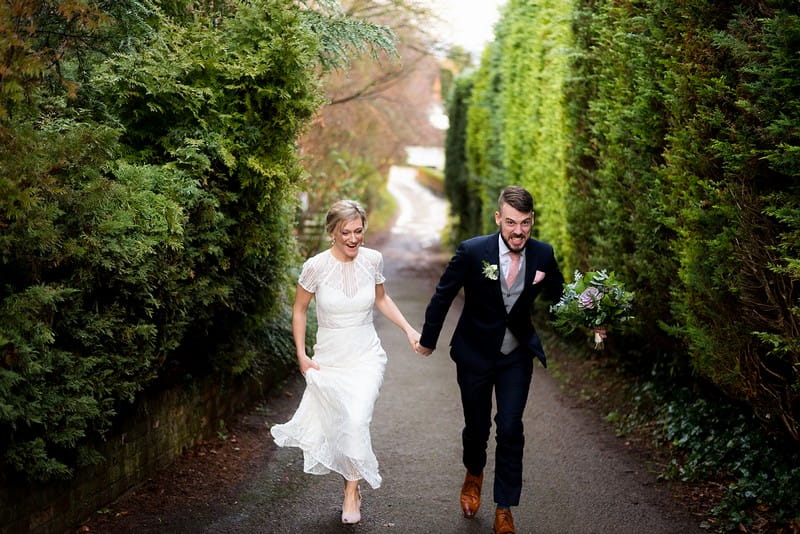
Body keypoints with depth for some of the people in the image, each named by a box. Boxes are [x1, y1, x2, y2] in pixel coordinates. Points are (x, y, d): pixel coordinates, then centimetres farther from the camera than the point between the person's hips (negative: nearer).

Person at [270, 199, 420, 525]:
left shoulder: (372, 260, -5)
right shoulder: (316, 266, -12)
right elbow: (299, 309, 2)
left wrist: (408, 330, 5)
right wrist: (301, 356, -3)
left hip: (366, 358, 0)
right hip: (328, 360, 0)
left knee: (356, 421, -21)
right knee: (329, 430, 3)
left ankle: (352, 491, -4)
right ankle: (352, 483, 30)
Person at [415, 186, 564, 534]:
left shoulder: (543, 254, -12)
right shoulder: (472, 251, -20)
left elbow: (557, 297, 5)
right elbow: (443, 296, -7)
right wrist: (427, 340, 2)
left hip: (517, 357, 1)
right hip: (475, 354, -1)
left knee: (510, 430, -6)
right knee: (477, 427, 12)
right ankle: (474, 474, 47)